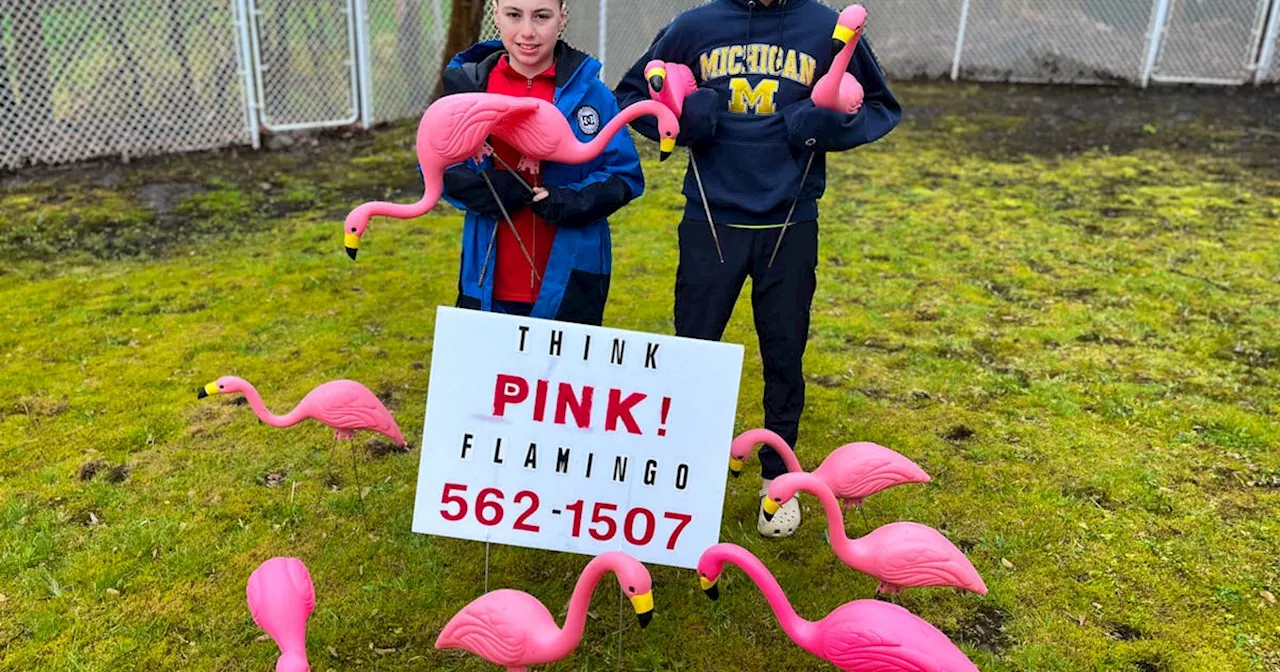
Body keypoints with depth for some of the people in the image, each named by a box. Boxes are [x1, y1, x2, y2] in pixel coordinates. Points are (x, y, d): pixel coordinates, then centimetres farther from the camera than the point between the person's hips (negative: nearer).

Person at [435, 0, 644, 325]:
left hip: (570, 285, -1)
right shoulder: (470, 84, 2)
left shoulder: (588, 90, -3)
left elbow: (625, 175, -1)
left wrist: (572, 201, -19)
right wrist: (487, 188, -13)